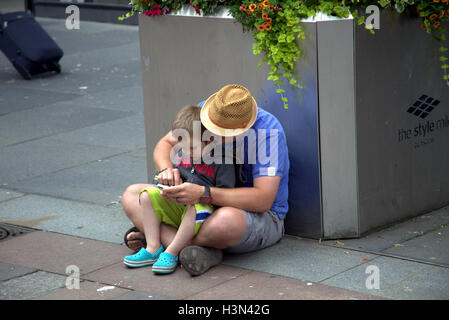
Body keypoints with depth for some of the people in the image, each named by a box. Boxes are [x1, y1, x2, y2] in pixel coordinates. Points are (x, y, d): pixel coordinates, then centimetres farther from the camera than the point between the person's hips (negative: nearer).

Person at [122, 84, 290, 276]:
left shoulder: (268, 131, -26)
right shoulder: (203, 111, -8)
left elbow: (263, 200, -33)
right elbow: (165, 144, 3)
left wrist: (202, 193, -41)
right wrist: (167, 170, -23)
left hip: (263, 216, -7)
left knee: (226, 220, -44)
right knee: (132, 195, -6)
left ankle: (158, 235, -17)